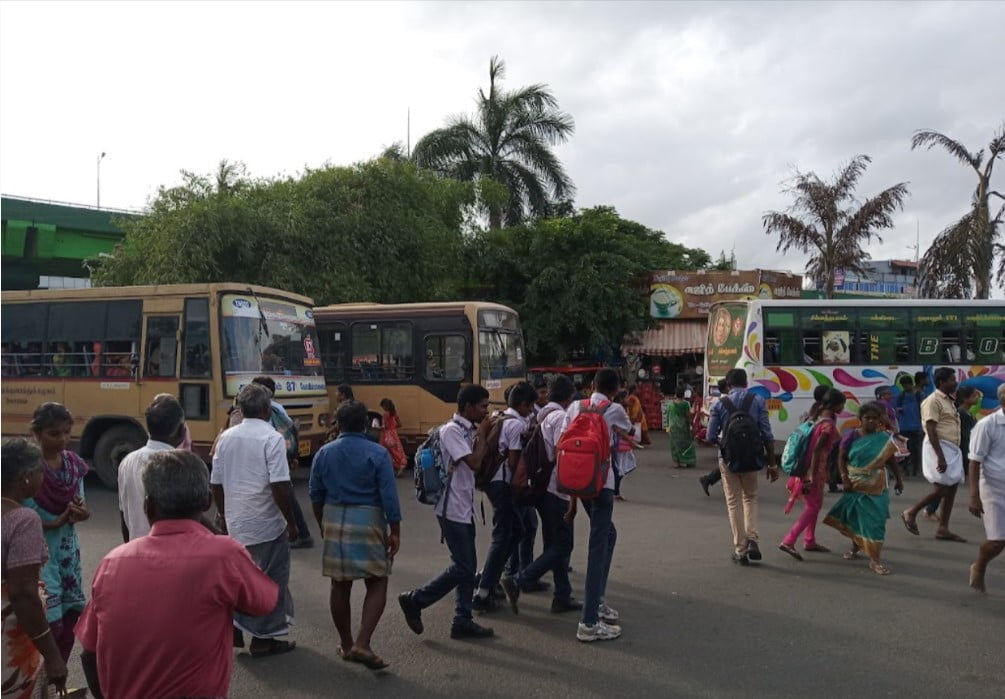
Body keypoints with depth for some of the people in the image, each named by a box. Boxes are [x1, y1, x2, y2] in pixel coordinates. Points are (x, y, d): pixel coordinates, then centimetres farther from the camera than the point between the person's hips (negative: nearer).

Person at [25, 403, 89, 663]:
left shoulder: (75, 465, 2)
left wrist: (81, 513, -13)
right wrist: (55, 522, -23)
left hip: (68, 549, 6)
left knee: (70, 617, 11)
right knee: (51, 624, -8)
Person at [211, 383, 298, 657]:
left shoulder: (226, 437, 4)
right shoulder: (271, 438, -15)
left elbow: (216, 483, 9)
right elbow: (279, 486, -20)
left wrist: (222, 514, 23)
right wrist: (291, 521, -11)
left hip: (235, 522, 6)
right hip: (266, 524, -6)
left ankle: (235, 629, 22)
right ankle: (263, 639, 15)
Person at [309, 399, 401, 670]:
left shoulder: (324, 453, 1)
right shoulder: (378, 453, -10)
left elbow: (316, 495, 7)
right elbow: (389, 496, -11)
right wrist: (395, 531, -3)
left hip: (334, 520, 4)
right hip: (368, 521, -4)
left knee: (340, 586, 13)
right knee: (377, 584, 4)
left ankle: (346, 645, 24)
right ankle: (362, 644, -7)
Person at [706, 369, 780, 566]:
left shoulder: (720, 405, -4)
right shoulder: (758, 401, -2)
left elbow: (711, 436, -4)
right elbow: (767, 435, -5)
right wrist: (772, 463, 1)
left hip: (728, 459, -1)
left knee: (734, 502, 10)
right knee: (750, 497, 21)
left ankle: (740, 550, 12)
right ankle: (752, 539, 3)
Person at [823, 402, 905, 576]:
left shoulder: (884, 438, -6)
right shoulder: (851, 436, -8)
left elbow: (892, 460, 4)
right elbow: (841, 458, -4)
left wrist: (899, 480, 7)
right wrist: (845, 478, -13)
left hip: (875, 487, -1)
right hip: (854, 484, 1)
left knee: (874, 521, -3)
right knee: (854, 518, 14)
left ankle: (874, 559, 3)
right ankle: (855, 547, 37)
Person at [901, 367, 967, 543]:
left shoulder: (949, 400, 18)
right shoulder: (933, 401, -12)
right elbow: (931, 430, -19)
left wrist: (948, 454, 17)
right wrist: (940, 456, -25)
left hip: (952, 449, 9)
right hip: (939, 447, -9)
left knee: (952, 488, 6)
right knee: (942, 489, -11)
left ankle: (943, 529, 10)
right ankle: (911, 513, 5)